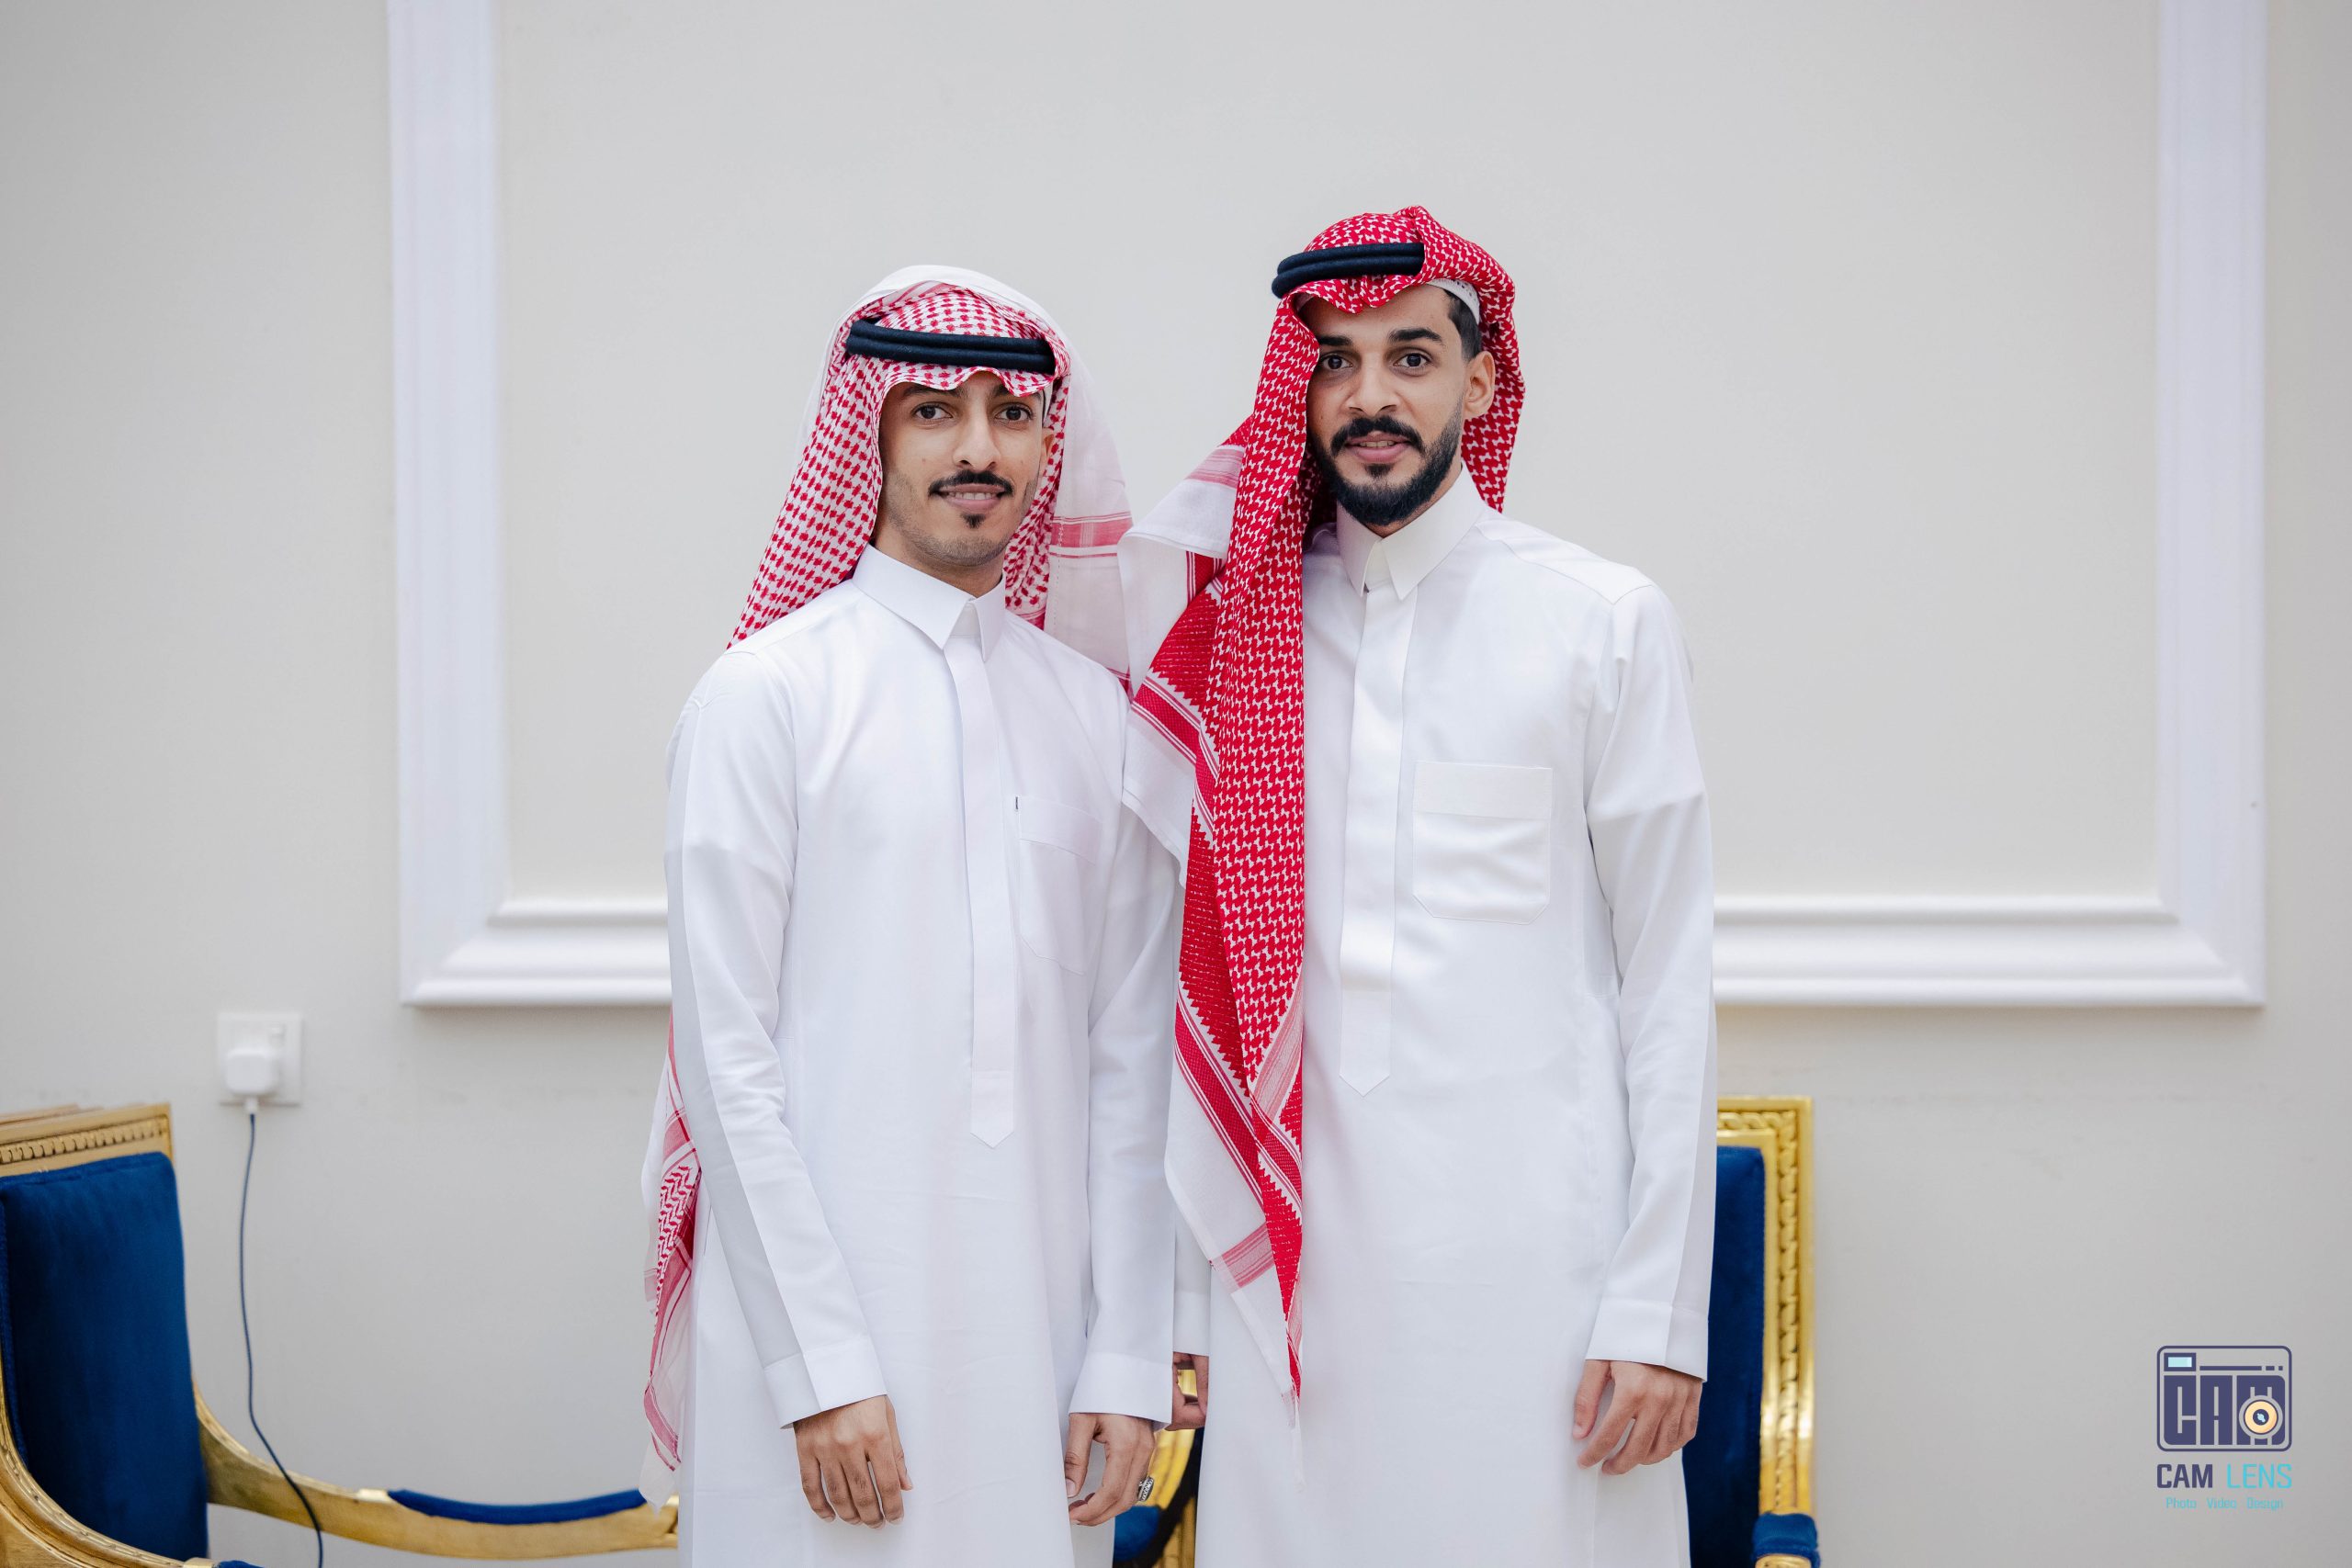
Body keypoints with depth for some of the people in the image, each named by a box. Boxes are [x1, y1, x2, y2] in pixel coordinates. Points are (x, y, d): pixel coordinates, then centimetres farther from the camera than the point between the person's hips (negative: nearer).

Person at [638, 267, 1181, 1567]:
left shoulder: (1097, 712, 8)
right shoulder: (764, 693, -4)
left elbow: (1130, 1059, 7)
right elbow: (728, 1058, -7)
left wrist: (1125, 1363, 3)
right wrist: (822, 1367, -11)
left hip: (1041, 1317, 4)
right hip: (817, 1317, -3)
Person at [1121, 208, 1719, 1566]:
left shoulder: (1605, 622, 1)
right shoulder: (1225, 620, 7)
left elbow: (1669, 979, 0)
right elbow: (1195, 975, 8)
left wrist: (1662, 1311, -6)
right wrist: (1168, 1295, 6)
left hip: (1530, 1252, -2)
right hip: (1290, 1262, 2)